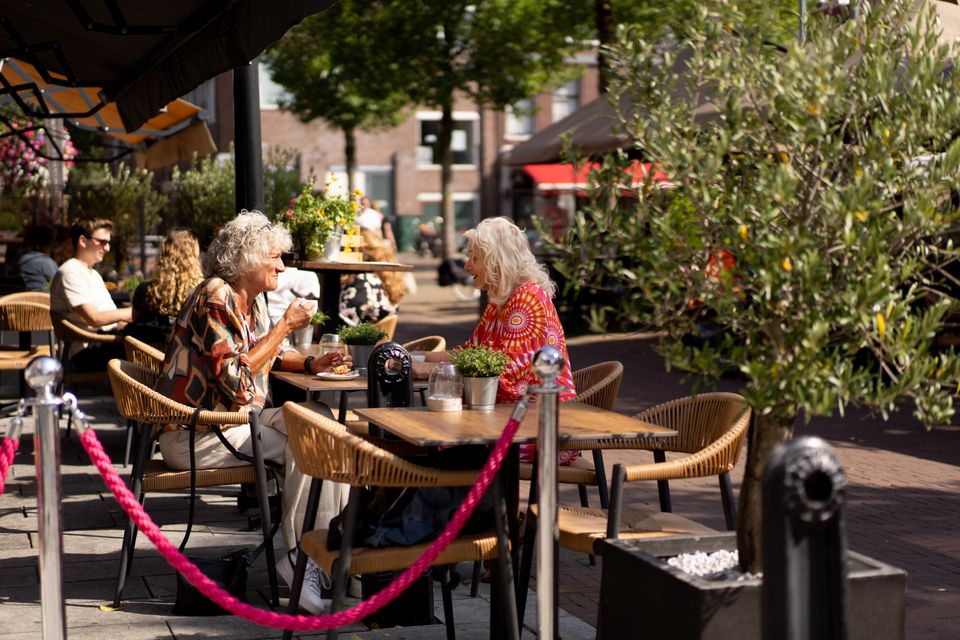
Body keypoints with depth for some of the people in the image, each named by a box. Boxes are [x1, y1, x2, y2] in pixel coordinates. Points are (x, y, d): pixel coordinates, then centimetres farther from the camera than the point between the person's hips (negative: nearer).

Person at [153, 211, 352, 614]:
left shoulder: (251, 298, 10)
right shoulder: (215, 299, -18)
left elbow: (268, 355, 25)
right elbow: (235, 377, -25)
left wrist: (309, 364, 5)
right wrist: (285, 326, -20)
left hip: (231, 419, 9)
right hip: (193, 434, -9)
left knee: (321, 418, -6)